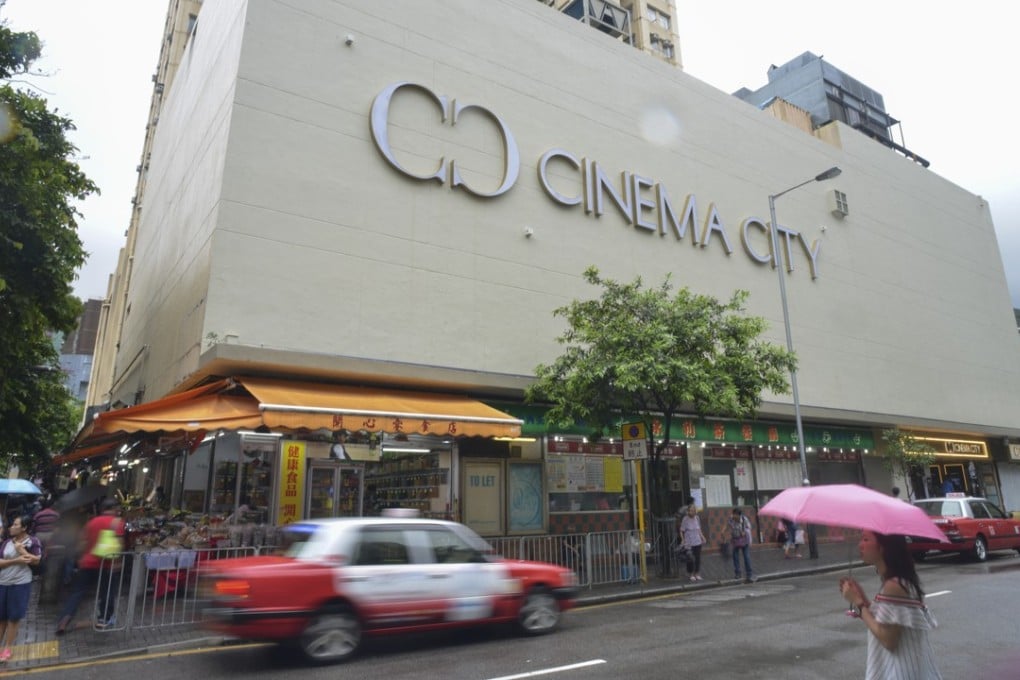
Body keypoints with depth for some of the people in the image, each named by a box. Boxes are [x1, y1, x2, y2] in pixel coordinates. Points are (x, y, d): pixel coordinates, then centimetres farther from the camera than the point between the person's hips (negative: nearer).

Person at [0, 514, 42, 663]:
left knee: (14, 617, 5)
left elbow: (36, 560, -9)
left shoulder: (32, 541, -6)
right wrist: (15, 561, -19)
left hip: (20, 583, -3)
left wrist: (22, 550, -13)